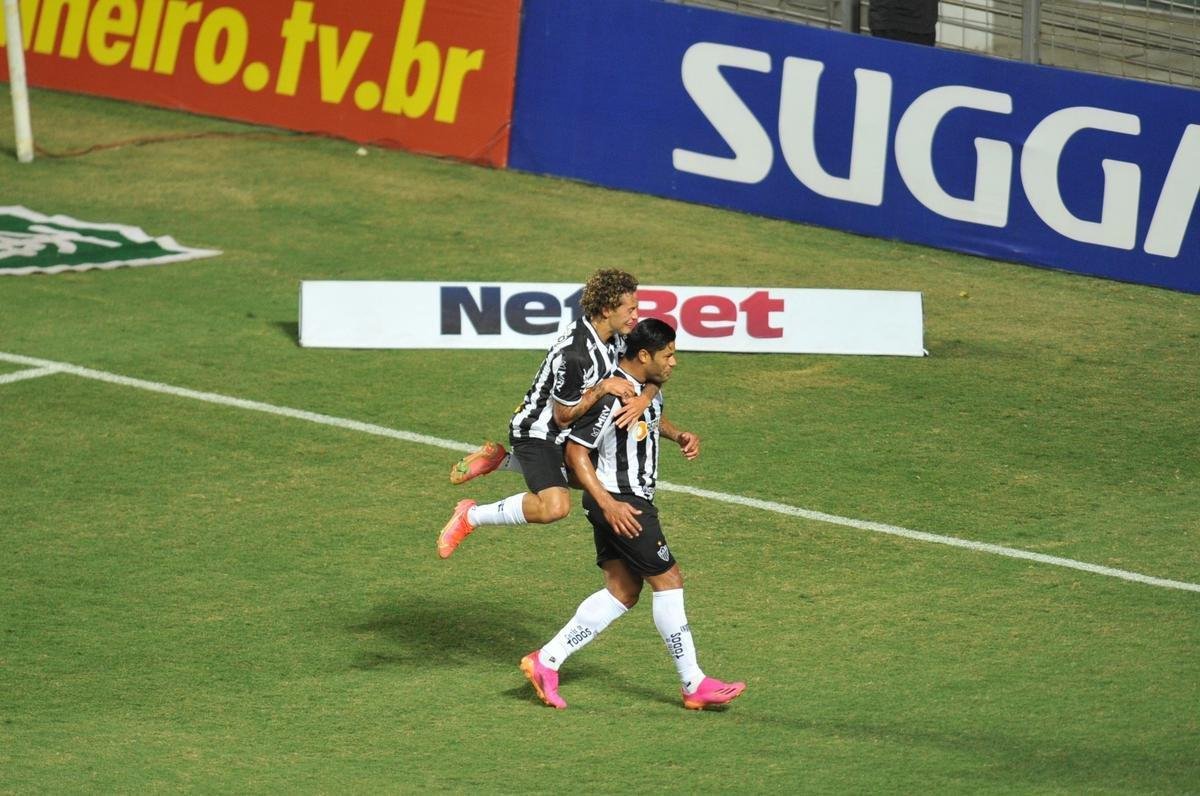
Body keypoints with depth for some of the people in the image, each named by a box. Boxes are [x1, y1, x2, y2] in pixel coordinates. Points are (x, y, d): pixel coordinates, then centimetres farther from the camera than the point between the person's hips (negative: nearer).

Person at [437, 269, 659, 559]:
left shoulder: (616, 335, -7)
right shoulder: (573, 355, -33)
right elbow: (564, 417, -22)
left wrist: (642, 400, -19)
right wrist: (602, 388, -26)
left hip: (565, 435, 10)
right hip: (537, 432, -10)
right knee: (554, 507, -29)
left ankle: (499, 460, 28)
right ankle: (470, 516, -8)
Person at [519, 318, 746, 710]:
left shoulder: (648, 387, 8)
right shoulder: (611, 397, -22)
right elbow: (576, 451, -20)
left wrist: (679, 435, 10)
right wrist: (608, 504, -25)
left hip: (635, 499, 10)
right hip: (619, 504, -10)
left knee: (622, 592, 10)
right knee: (668, 581, -7)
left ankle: (546, 661, 12)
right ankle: (694, 685, -1)